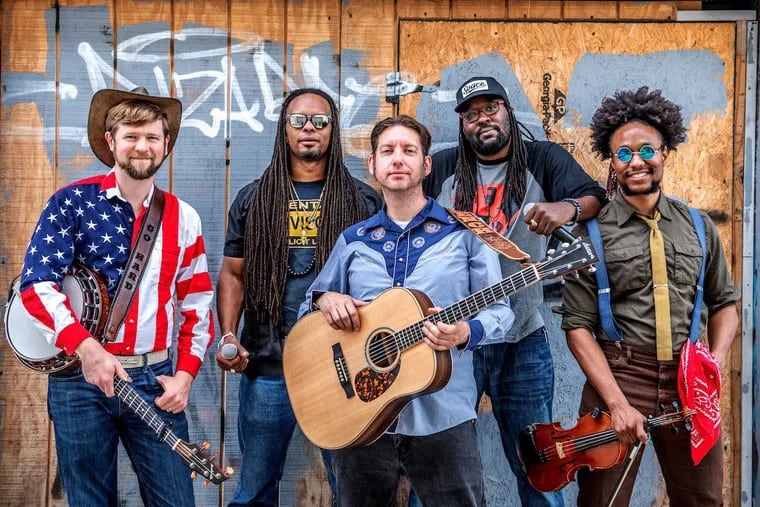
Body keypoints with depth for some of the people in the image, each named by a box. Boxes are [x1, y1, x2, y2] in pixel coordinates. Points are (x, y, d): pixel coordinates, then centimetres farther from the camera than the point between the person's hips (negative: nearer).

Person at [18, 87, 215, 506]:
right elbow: (36, 284, -10)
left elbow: (197, 305, 10)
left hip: (154, 378, 2)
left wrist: (185, 373, 0)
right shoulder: (72, 203, -3)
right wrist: (85, 347, -21)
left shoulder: (183, 218, 7)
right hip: (79, 377, -2)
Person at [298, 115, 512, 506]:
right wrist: (325, 300, -7)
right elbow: (309, 305, 16)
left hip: (442, 417, -2)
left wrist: (466, 333, -23)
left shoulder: (464, 233, 0)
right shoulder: (352, 240, 10)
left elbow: (498, 311, -1)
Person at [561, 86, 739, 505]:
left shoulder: (697, 227, 7)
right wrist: (617, 403, -17)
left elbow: (724, 302, 16)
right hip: (617, 376, -3)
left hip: (689, 381, 4)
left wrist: (716, 360, -4)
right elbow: (578, 325, -9)